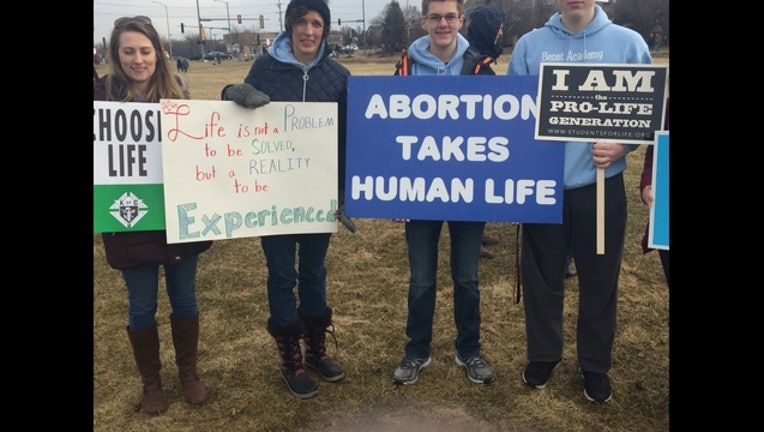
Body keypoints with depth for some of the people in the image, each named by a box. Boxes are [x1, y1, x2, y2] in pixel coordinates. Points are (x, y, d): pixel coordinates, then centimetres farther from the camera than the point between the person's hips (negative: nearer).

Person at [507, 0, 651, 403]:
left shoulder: (628, 43, 0)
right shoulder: (529, 45, 2)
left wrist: (623, 145, -15)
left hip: (601, 185, 0)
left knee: (599, 280, 10)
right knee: (541, 277, 12)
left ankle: (596, 365, 31)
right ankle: (542, 355, 33)